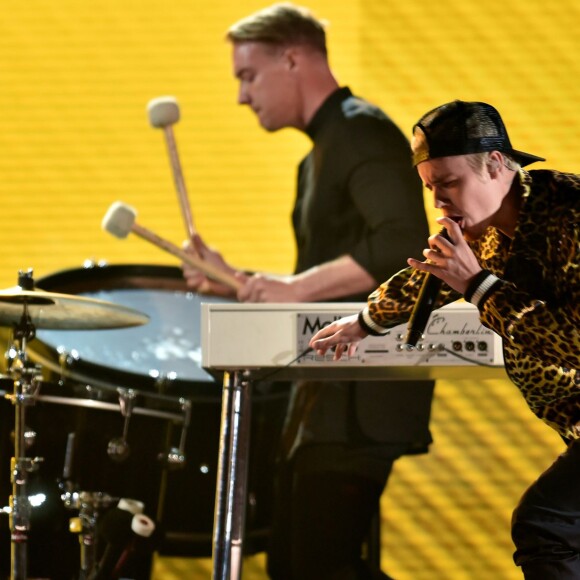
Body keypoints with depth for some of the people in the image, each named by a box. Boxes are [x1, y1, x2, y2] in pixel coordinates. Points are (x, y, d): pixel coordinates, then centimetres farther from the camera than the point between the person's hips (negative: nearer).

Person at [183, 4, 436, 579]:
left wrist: (295, 287, -24)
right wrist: (238, 283, 11)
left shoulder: (362, 133, -11)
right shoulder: (321, 155, 21)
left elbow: (404, 244, -27)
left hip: (365, 399, -11)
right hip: (324, 398, 11)